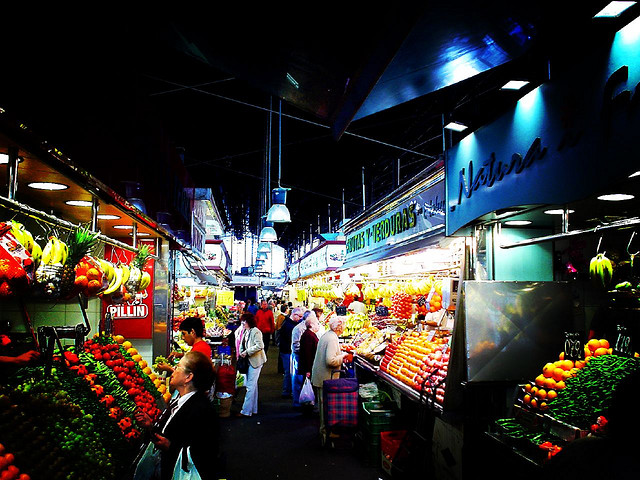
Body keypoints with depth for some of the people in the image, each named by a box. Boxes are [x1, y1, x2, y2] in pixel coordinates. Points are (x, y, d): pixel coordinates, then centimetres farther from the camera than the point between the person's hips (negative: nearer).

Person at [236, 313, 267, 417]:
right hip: (248, 361, 9)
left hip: (255, 361, -9)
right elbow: (242, 344, 19)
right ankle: (253, 409, 24)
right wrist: (241, 352, -1)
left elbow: (259, 346, -24)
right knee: (252, 385, 15)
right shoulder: (245, 331, 11)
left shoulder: (255, 331, -15)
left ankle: (246, 411, -3)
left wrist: (247, 352, -21)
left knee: (250, 386, -6)